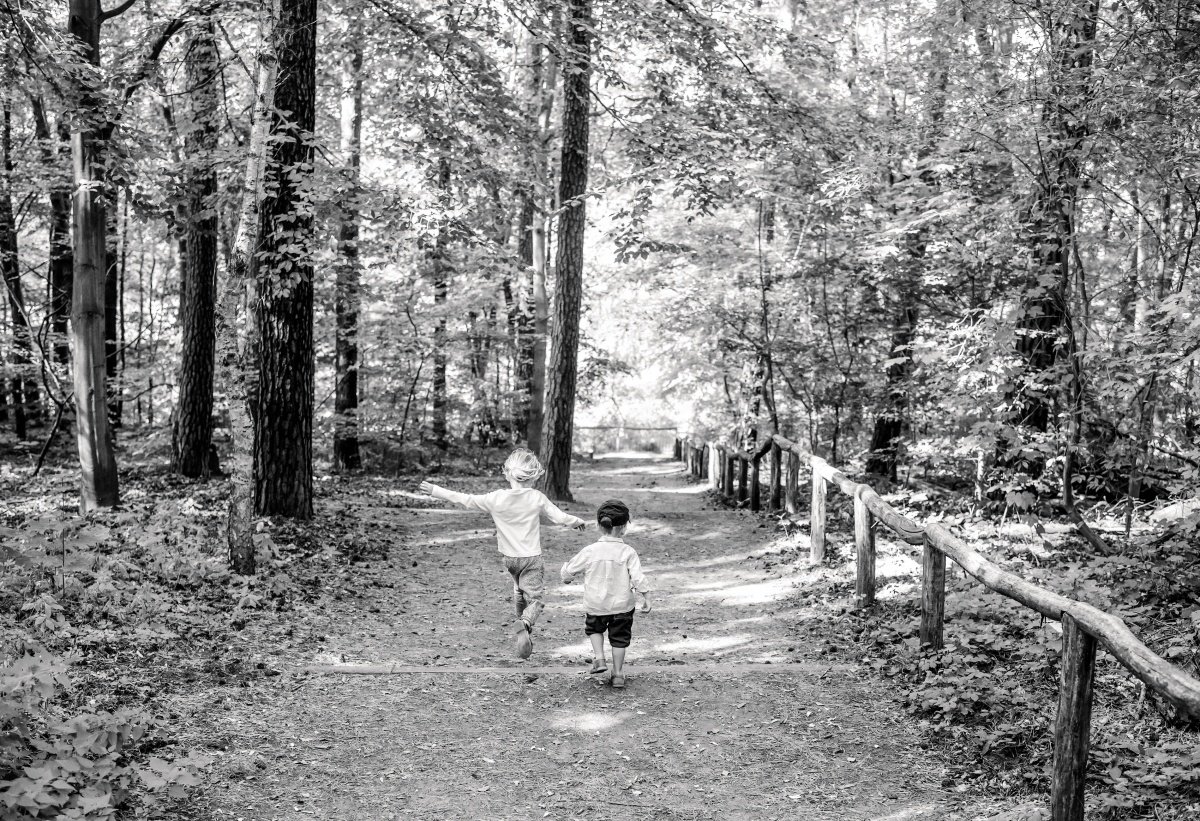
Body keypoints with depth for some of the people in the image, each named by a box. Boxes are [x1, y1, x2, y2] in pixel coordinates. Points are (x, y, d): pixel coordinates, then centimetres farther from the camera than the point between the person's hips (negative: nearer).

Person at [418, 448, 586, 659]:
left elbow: (466, 500, -6)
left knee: (518, 591, 28)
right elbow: (560, 518, -8)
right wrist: (578, 521, 13)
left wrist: (436, 491, 3)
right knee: (534, 598, -4)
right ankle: (525, 625, -32)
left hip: (509, 557, 3)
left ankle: (522, 622, 36)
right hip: (532, 557, -3)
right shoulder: (537, 498, -11)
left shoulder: (496, 499, -10)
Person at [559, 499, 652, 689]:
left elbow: (570, 570, -2)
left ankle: (599, 658, 10)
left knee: (594, 628, 27)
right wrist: (645, 599, -4)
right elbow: (638, 578, -16)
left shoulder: (590, 551, -12)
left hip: (596, 604, 0)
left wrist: (566, 577, 21)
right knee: (619, 638, 16)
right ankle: (618, 674, 19)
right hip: (622, 604, 0)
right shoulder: (628, 552, -14)